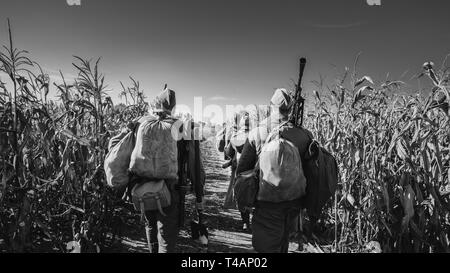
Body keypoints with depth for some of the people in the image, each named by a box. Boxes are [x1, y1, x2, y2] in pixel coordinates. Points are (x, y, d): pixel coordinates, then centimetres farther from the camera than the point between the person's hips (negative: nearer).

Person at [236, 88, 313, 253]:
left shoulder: (256, 135, -16)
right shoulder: (305, 136, -10)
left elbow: (242, 170, -10)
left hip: (267, 204, -3)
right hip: (294, 203, 4)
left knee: (267, 247, 11)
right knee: (283, 242, 28)